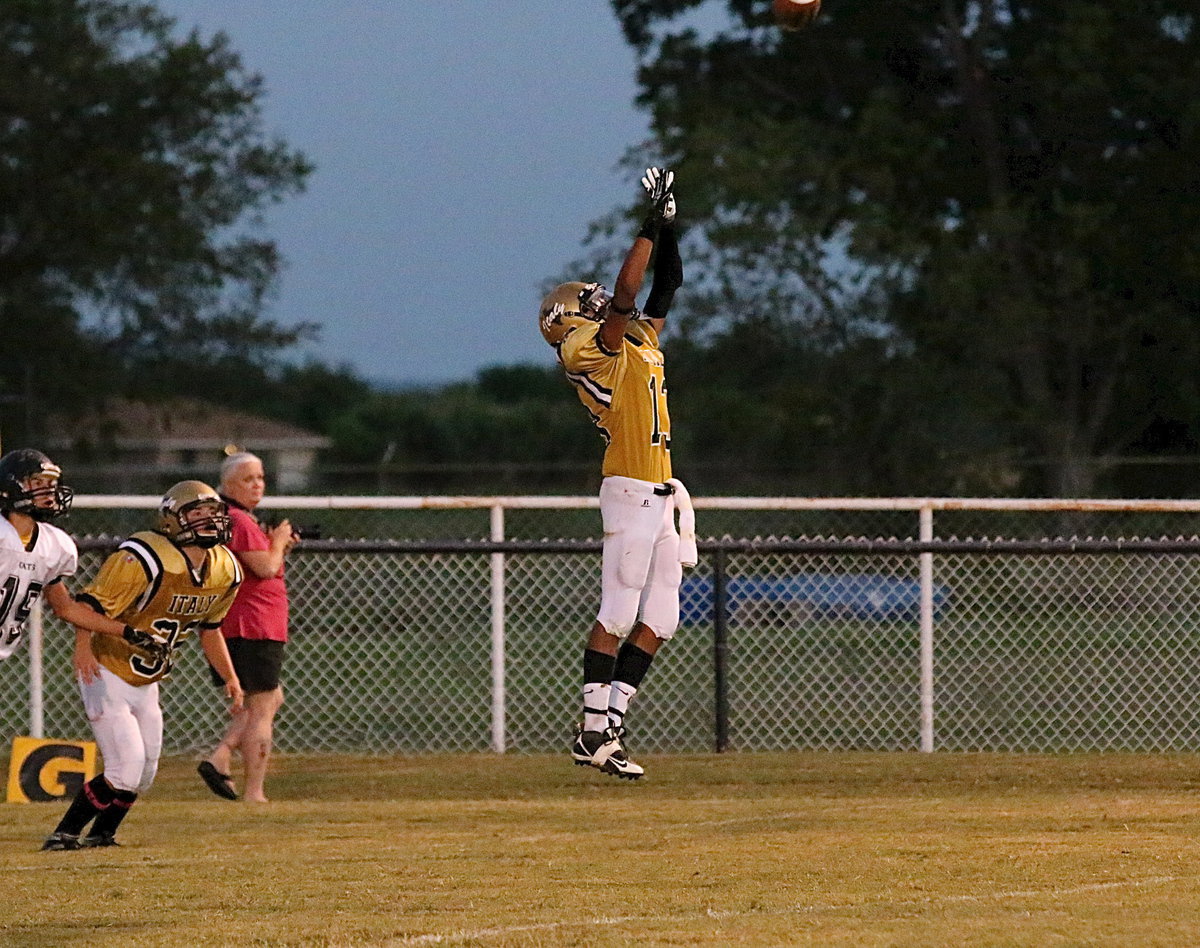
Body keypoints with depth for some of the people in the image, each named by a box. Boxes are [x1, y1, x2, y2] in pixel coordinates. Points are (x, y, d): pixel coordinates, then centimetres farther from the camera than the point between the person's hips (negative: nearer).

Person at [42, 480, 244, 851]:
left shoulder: (225, 571, 0)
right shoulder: (143, 559, -25)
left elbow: (209, 628, 17)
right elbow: (93, 602, -25)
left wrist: (230, 677, 15)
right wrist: (83, 644, -40)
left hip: (147, 682, 8)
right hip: (108, 672, -8)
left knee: (143, 774, 10)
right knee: (127, 768, -16)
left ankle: (101, 834, 29)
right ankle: (64, 834, -6)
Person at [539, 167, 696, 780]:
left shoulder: (639, 344, 19)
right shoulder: (590, 353, -6)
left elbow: (665, 290, 22)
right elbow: (625, 295, -19)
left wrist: (668, 229, 11)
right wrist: (650, 224, -15)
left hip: (660, 498, 9)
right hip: (630, 493, -9)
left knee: (660, 617, 6)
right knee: (618, 614, -7)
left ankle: (611, 724, 9)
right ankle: (592, 732, -4)